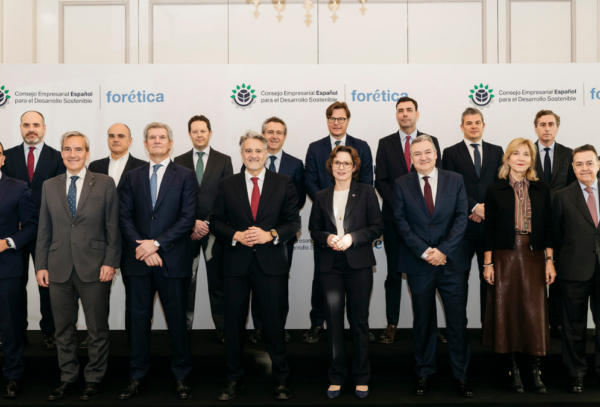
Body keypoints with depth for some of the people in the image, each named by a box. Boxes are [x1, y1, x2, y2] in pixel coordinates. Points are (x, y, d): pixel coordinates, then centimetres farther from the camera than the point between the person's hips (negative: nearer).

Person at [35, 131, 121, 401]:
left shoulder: (105, 184, 1)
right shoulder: (49, 186, 9)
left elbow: (113, 227, -2)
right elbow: (44, 230, 10)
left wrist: (110, 262, -8)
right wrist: (40, 265, 4)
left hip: (94, 268, -3)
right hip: (58, 269, 3)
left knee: (98, 329, 6)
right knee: (63, 329, 11)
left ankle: (94, 379, 21)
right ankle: (68, 379, 25)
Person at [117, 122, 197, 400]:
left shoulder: (185, 176, 2)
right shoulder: (132, 177, 11)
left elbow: (187, 218, -6)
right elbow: (125, 218, 5)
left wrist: (157, 244, -13)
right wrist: (140, 246, -10)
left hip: (173, 261, -2)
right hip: (138, 261, 3)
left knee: (177, 320, 5)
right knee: (139, 320, 9)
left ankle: (181, 377, 18)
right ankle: (138, 378, 19)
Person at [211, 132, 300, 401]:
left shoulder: (283, 184, 4)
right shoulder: (227, 185, 7)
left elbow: (294, 222, 1)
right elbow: (216, 222, 5)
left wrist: (270, 235, -15)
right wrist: (236, 236, -12)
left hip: (271, 264, -1)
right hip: (236, 264, 2)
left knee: (274, 323, 6)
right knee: (234, 323, 8)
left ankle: (281, 379, 21)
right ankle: (234, 379, 23)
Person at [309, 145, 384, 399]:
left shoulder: (366, 193, 4)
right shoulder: (322, 197, 12)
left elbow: (377, 227, -1)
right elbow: (314, 229, 13)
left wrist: (352, 237, -13)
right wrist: (327, 238, -8)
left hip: (358, 264, -2)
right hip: (330, 265, 2)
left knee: (359, 321, 4)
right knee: (333, 321, 3)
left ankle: (361, 378, 14)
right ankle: (336, 377, 13)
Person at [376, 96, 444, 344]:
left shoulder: (431, 142, 7)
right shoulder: (385, 143, 7)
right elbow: (380, 180, 2)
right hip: (394, 217, 0)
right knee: (394, 274, 5)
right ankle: (392, 325, 10)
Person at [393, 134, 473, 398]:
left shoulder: (455, 181, 5)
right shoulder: (402, 185, 4)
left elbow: (461, 217, -1)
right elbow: (401, 221, -2)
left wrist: (443, 250, -12)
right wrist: (424, 251, -12)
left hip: (452, 262, 0)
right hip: (419, 265, 0)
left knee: (458, 321, 4)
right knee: (423, 321, 9)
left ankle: (461, 376, 16)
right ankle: (424, 374, 22)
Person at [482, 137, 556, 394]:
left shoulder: (541, 190, 9)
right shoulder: (495, 190, 3)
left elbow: (548, 228, 9)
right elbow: (489, 228, 2)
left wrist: (550, 261, 3)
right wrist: (488, 263, -3)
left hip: (533, 257, 1)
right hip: (505, 256, -1)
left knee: (535, 312, -1)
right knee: (507, 310, 2)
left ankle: (536, 371, 8)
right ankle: (513, 369, 13)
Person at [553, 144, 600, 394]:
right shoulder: (563, 197, 2)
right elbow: (557, 235, 3)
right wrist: (562, 262, -1)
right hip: (575, 270, -1)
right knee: (575, 325, 9)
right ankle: (576, 373, 22)